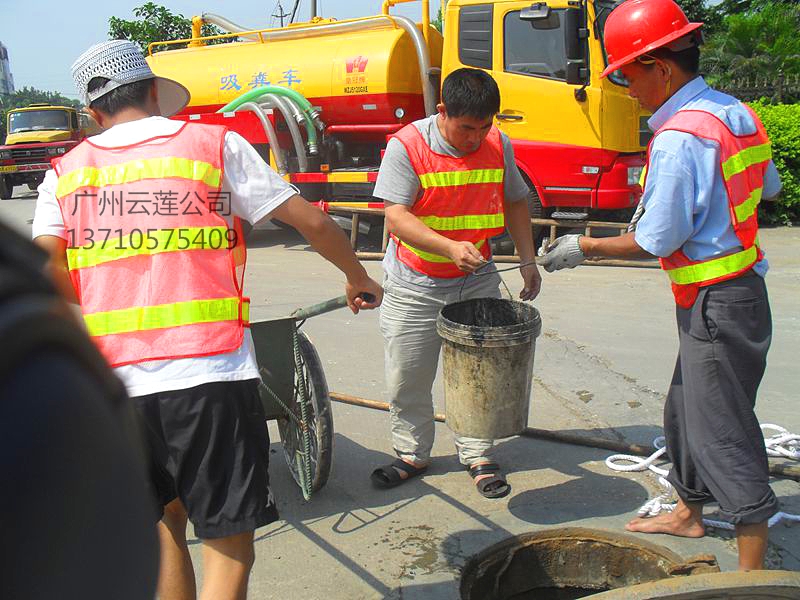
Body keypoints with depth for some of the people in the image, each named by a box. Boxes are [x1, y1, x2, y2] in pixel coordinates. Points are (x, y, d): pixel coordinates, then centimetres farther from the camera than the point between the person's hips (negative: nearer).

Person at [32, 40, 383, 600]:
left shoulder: (65, 172, 12)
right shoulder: (215, 144, 5)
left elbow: (45, 271, -3)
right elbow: (311, 221, 4)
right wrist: (359, 279, 20)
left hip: (116, 380, 4)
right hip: (212, 371, -3)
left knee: (163, 520, 25)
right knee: (230, 543, 6)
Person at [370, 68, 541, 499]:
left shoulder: (499, 146, -3)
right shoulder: (407, 145, -16)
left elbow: (515, 202, 12)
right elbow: (396, 217, -22)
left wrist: (527, 260, 4)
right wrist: (450, 247, -35)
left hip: (477, 283, 3)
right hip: (414, 286, -2)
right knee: (407, 381, 8)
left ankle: (478, 457, 25)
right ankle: (412, 454, 28)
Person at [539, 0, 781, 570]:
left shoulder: (679, 138, -23)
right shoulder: (737, 113, 6)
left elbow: (658, 239, -19)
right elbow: (769, 187, 20)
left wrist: (584, 247, -7)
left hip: (715, 307, -10)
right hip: (742, 290, 10)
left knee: (723, 430, 0)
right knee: (687, 411, 22)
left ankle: (753, 571, 12)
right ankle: (688, 512, 41)